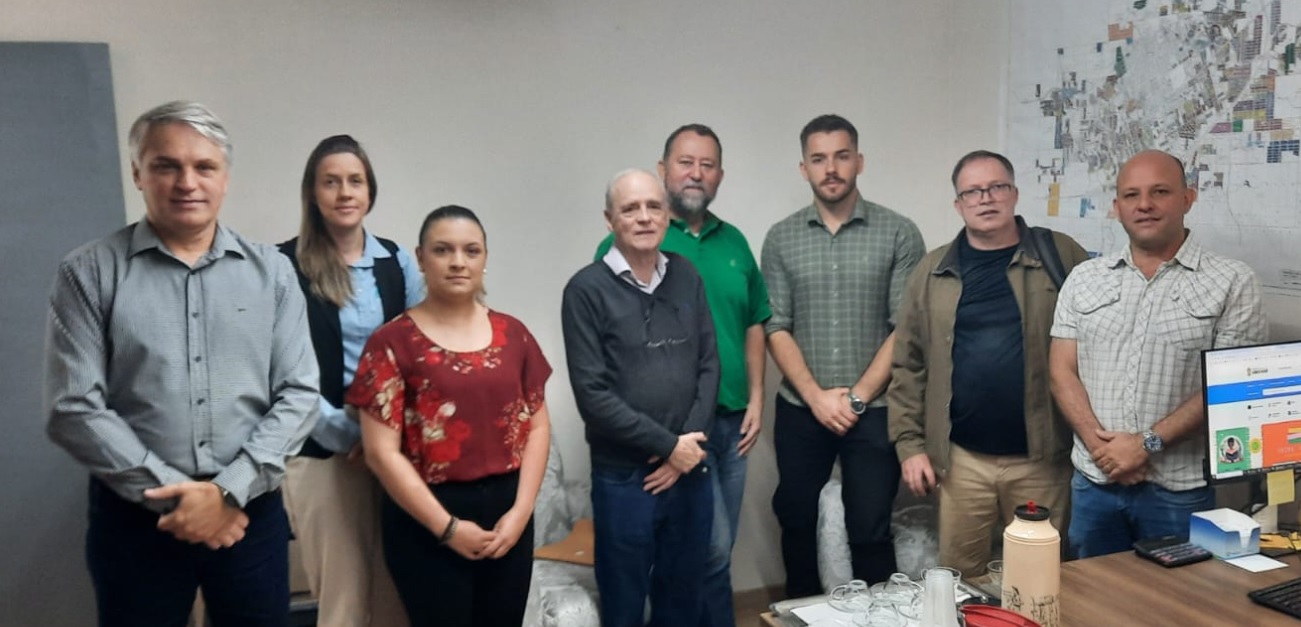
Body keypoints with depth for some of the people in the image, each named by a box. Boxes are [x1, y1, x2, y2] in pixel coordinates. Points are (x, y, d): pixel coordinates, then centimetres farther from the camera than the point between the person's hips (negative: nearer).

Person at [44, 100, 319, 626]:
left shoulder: (271, 271, 2)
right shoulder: (88, 273, -3)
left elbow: (299, 393, -2)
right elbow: (73, 408, -7)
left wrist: (230, 490, -12)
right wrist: (174, 493, -12)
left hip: (250, 511, 2)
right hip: (135, 517, -1)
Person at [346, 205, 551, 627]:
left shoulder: (512, 334, 6)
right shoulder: (393, 342, -6)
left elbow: (537, 427, 7)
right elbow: (382, 452, -9)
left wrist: (521, 510, -4)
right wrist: (447, 527, -10)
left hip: (507, 513, 4)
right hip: (427, 523, -4)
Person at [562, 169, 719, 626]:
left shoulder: (687, 277, 5)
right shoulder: (587, 290, -10)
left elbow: (709, 366, 5)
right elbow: (592, 394, -14)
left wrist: (689, 445, -8)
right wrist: (668, 445, -13)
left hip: (690, 469, 4)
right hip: (623, 476, -4)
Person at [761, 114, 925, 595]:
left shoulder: (899, 234, -2)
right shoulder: (781, 239, 3)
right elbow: (776, 328, -1)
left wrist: (857, 397, -10)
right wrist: (817, 396, -11)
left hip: (874, 411, -2)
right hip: (800, 411, 2)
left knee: (870, 531, 4)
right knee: (796, 521, 14)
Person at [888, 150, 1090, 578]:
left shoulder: (1061, 256, 1)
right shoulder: (933, 271, 5)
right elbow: (908, 364, 5)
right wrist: (910, 443, 0)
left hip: (1041, 458, -1)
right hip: (961, 459, 2)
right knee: (959, 578, 12)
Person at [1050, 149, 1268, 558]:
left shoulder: (1232, 283, -3)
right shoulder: (1084, 279, 6)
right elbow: (1062, 370, 2)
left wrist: (1149, 443, -14)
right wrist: (1100, 444, -11)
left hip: (1181, 488, -3)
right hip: (1093, 480, 3)